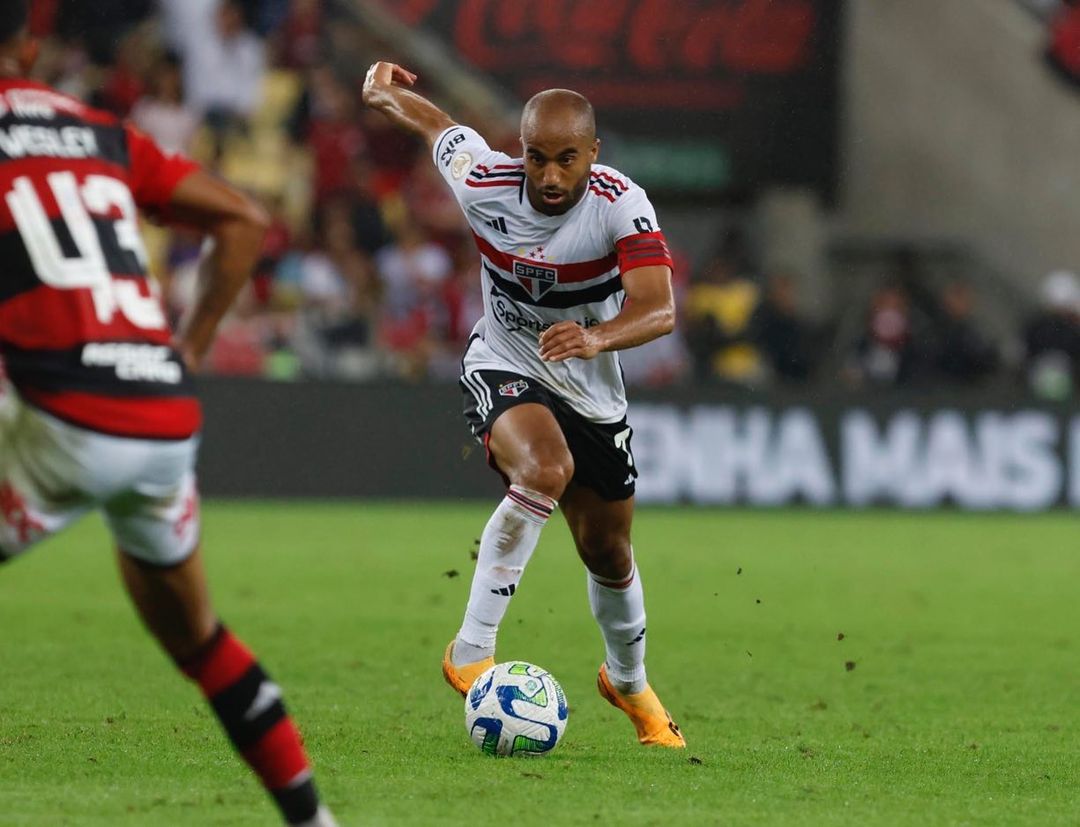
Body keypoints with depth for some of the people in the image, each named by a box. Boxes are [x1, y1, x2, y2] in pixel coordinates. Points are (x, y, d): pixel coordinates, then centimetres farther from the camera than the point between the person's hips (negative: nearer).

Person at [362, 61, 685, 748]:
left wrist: (598, 337, -55)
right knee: (546, 468, -34)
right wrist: (385, 94, 17)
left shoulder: (622, 204, -25)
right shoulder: (485, 183, -20)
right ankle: (471, 651, -30)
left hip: (593, 391, 2)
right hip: (503, 372, -2)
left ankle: (629, 681, 44)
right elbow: (439, 126, 3)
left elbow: (660, 310, -38)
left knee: (608, 551, 13)